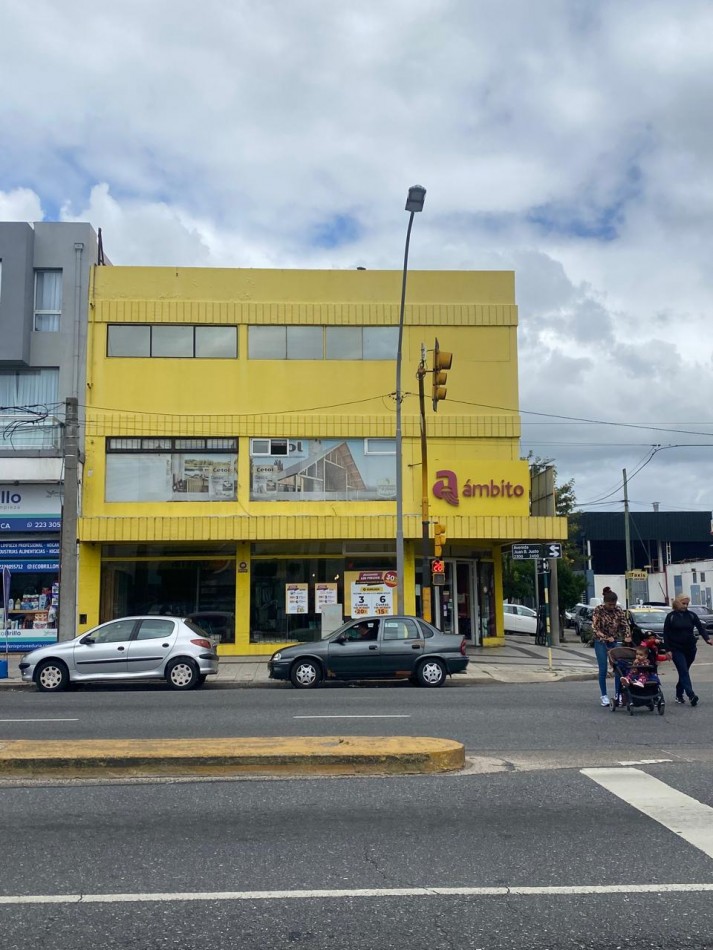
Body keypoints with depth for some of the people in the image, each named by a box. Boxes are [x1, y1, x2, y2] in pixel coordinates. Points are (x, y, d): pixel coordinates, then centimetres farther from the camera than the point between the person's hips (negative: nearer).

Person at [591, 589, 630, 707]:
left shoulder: (618, 610, -3)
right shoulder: (598, 610, -12)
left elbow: (625, 624, -2)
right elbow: (595, 628, -14)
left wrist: (627, 636, -20)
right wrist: (606, 637, -23)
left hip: (615, 642, 3)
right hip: (601, 642, -3)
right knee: (603, 669, -2)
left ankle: (618, 695, 10)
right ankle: (604, 696, 6)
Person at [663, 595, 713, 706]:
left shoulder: (691, 615, 5)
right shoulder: (671, 616, -2)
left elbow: (700, 628, 0)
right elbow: (666, 634, -2)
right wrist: (668, 649, -8)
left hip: (690, 649, 3)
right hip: (677, 650, -3)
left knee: (684, 672, 10)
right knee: (684, 672, -13)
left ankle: (679, 695, 22)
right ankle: (691, 696, -22)